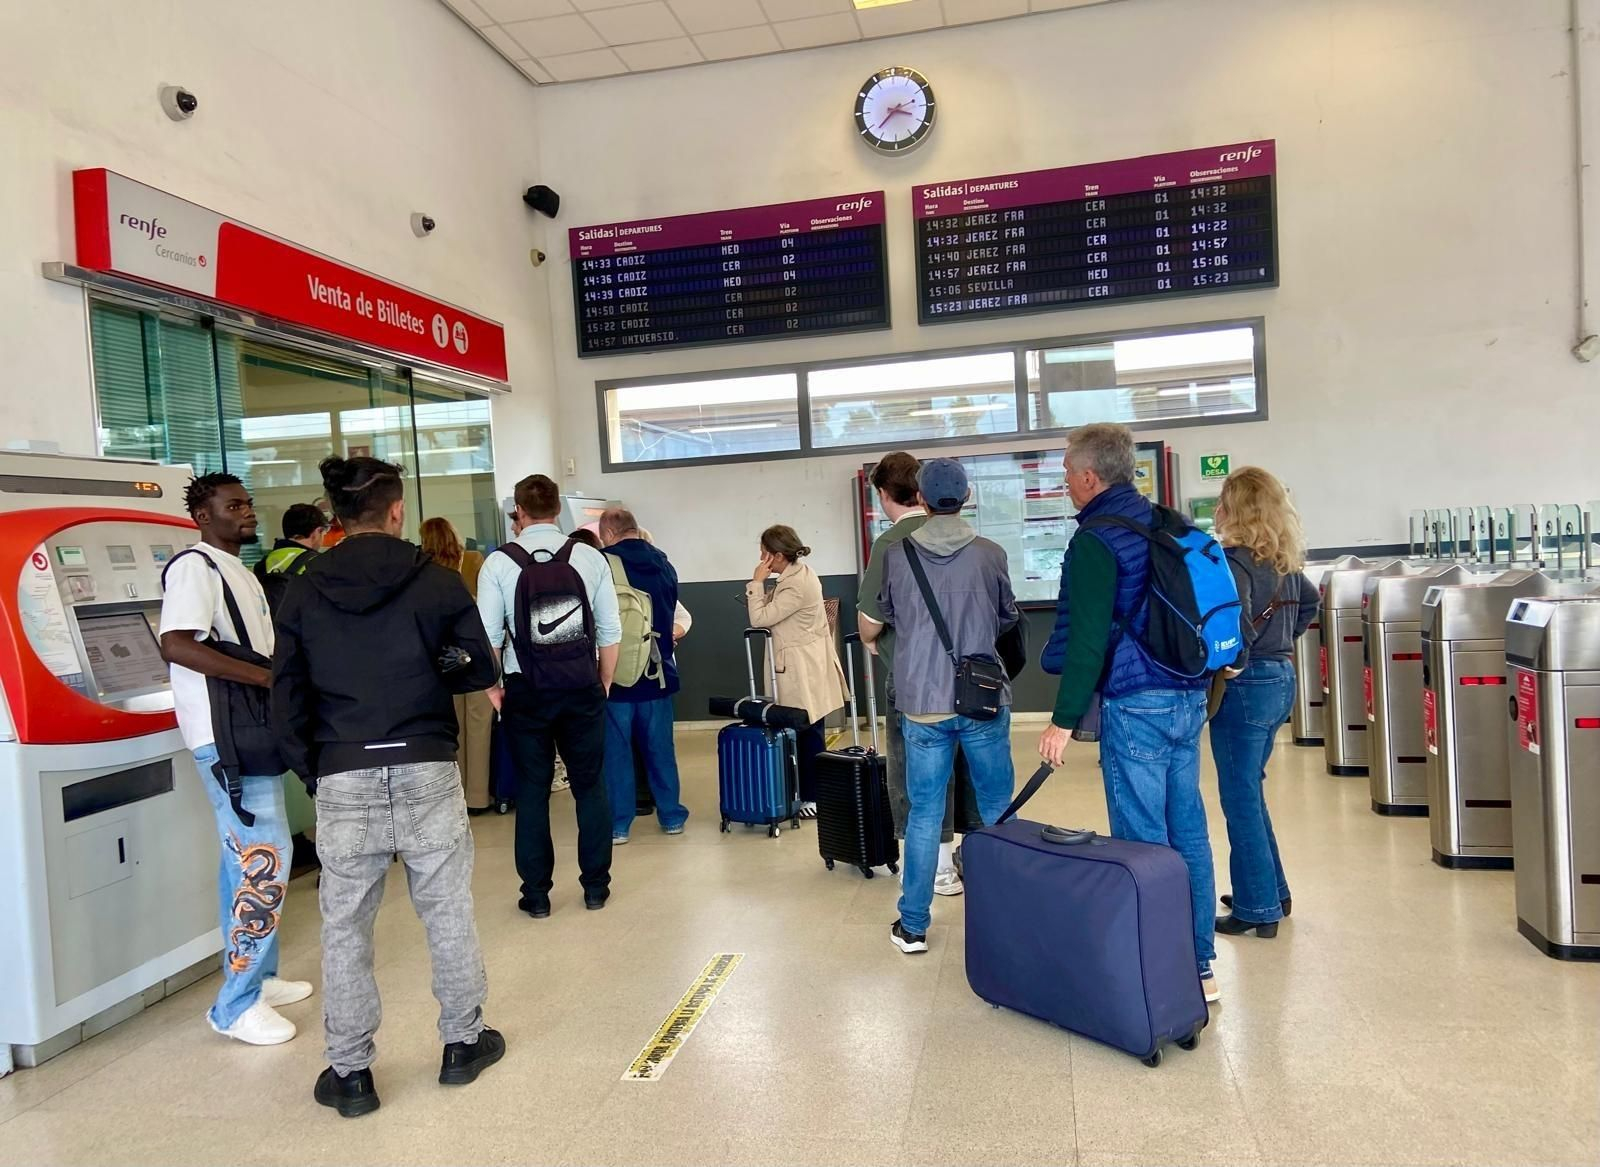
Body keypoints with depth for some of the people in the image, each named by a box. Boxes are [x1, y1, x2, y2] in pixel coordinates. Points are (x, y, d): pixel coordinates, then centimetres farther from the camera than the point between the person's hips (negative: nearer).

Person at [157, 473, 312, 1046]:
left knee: (246, 857, 16)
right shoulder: (195, 567, -12)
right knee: (266, 858, -10)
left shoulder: (237, 570, 18)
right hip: (226, 737, -10)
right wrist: (265, 676, -27)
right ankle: (236, 1005, 1)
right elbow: (176, 645, -26)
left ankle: (252, 975, 28)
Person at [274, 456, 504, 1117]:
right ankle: (462, 1043, 27)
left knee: (345, 927, 12)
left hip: (343, 782, 1)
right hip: (425, 771, -1)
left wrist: (312, 773, 12)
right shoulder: (438, 581, -3)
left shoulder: (305, 595, 3)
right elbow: (480, 670, 1)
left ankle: (349, 1072, 21)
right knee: (448, 913, 13)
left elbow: (286, 700, 2)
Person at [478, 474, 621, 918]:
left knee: (532, 790, 10)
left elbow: (488, 635, -6)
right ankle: (596, 887, 20)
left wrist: (492, 688, 7)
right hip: (582, 689, 1)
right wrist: (604, 683, 11)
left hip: (526, 691, -1)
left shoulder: (499, 562, -5)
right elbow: (610, 630, -1)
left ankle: (536, 894, 18)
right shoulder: (589, 558, -2)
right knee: (590, 785, 12)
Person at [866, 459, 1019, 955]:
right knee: (997, 808, 14)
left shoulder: (896, 555, -3)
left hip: (922, 702, 0)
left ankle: (912, 926, 14)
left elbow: (880, 621, 12)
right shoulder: (991, 554, -5)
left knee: (923, 814, 7)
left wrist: (874, 639, 34)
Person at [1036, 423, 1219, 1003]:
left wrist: (1064, 719, -14)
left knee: (1143, 843, -1)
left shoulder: (1095, 540, -12)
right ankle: (1199, 965, 22)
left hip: (1136, 705, -8)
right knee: (1188, 831, 13)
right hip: (1189, 697, 9)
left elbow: (1087, 639, -18)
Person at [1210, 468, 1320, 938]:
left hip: (1246, 684, -9)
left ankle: (1257, 909, 10)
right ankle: (1272, 891, 31)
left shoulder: (1235, 560, -17)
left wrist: (1229, 667, -15)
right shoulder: (1284, 559, 9)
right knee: (1250, 790, 21)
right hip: (1282, 678, 9)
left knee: (1241, 798, 2)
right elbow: (1310, 601, 26)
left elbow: (1237, 626, -30)